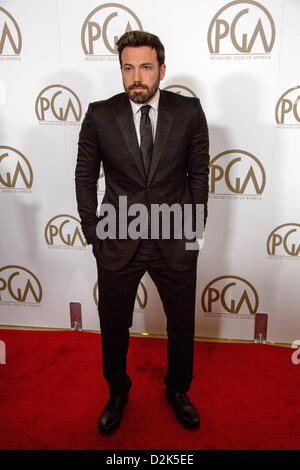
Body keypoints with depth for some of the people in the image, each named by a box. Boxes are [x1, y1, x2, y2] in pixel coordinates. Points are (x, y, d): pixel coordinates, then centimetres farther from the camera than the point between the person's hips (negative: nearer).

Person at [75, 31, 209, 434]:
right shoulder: (99, 115, -4)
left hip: (175, 242, 1)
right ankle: (117, 393, 45)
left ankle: (178, 390, 46)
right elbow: (85, 177, 2)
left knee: (182, 324, 17)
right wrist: (93, 234, 0)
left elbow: (199, 174, 3)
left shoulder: (189, 112, -4)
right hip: (118, 243, 0)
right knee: (113, 327, 16)